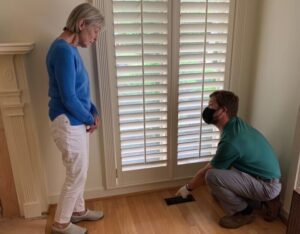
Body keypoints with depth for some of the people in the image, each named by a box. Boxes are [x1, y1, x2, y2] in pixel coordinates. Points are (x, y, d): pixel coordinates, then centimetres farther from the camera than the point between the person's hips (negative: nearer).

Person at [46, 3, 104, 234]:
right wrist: (91, 118, -9)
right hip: (68, 123, -10)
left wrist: (94, 112, 4)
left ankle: (78, 210, 41)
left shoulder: (69, 48, 10)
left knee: (78, 172, 22)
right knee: (77, 175, 5)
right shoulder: (63, 50, -22)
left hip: (77, 121, 10)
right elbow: (68, 98, -24)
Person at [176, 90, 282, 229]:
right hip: (266, 179, 9)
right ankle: (267, 200, 16)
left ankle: (243, 212, -3)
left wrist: (188, 188, 0)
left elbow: (206, 171, -14)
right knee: (217, 192, 18)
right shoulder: (236, 123, -1)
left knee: (212, 176, -26)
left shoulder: (230, 140, -28)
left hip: (267, 186, -9)